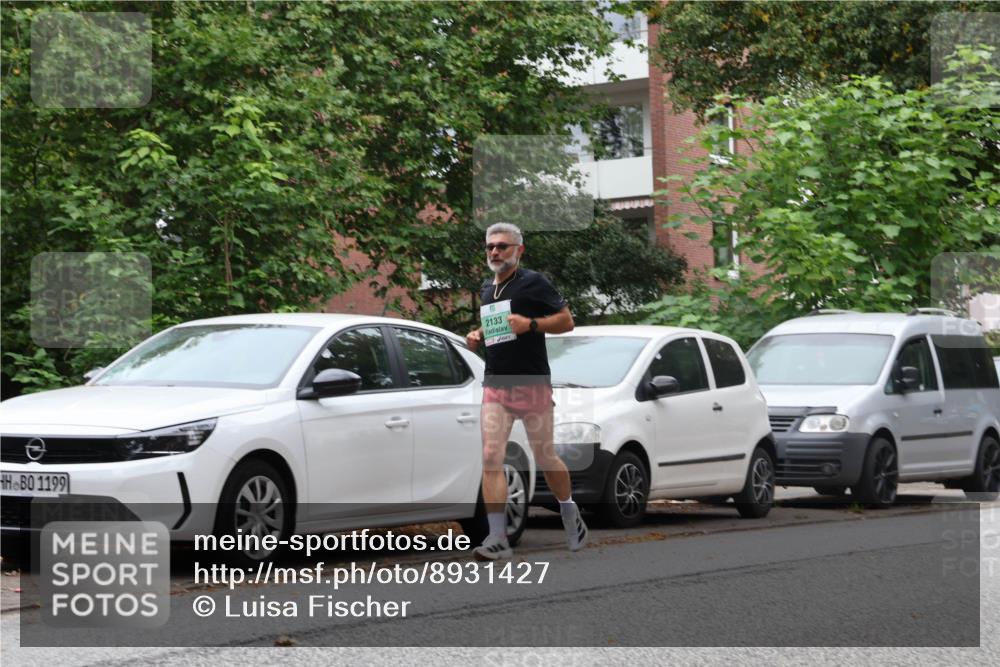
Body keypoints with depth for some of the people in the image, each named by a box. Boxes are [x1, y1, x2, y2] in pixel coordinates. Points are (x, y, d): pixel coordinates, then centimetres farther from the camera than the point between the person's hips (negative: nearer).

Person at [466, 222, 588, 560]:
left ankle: (570, 513, 32)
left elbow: (566, 320, -7)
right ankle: (497, 538, -11)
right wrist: (478, 335, 10)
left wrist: (531, 324, -21)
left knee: (545, 457, 6)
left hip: (532, 384, -5)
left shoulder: (533, 282, -6)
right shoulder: (487, 288, 15)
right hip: (495, 386, 5)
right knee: (491, 459, -9)